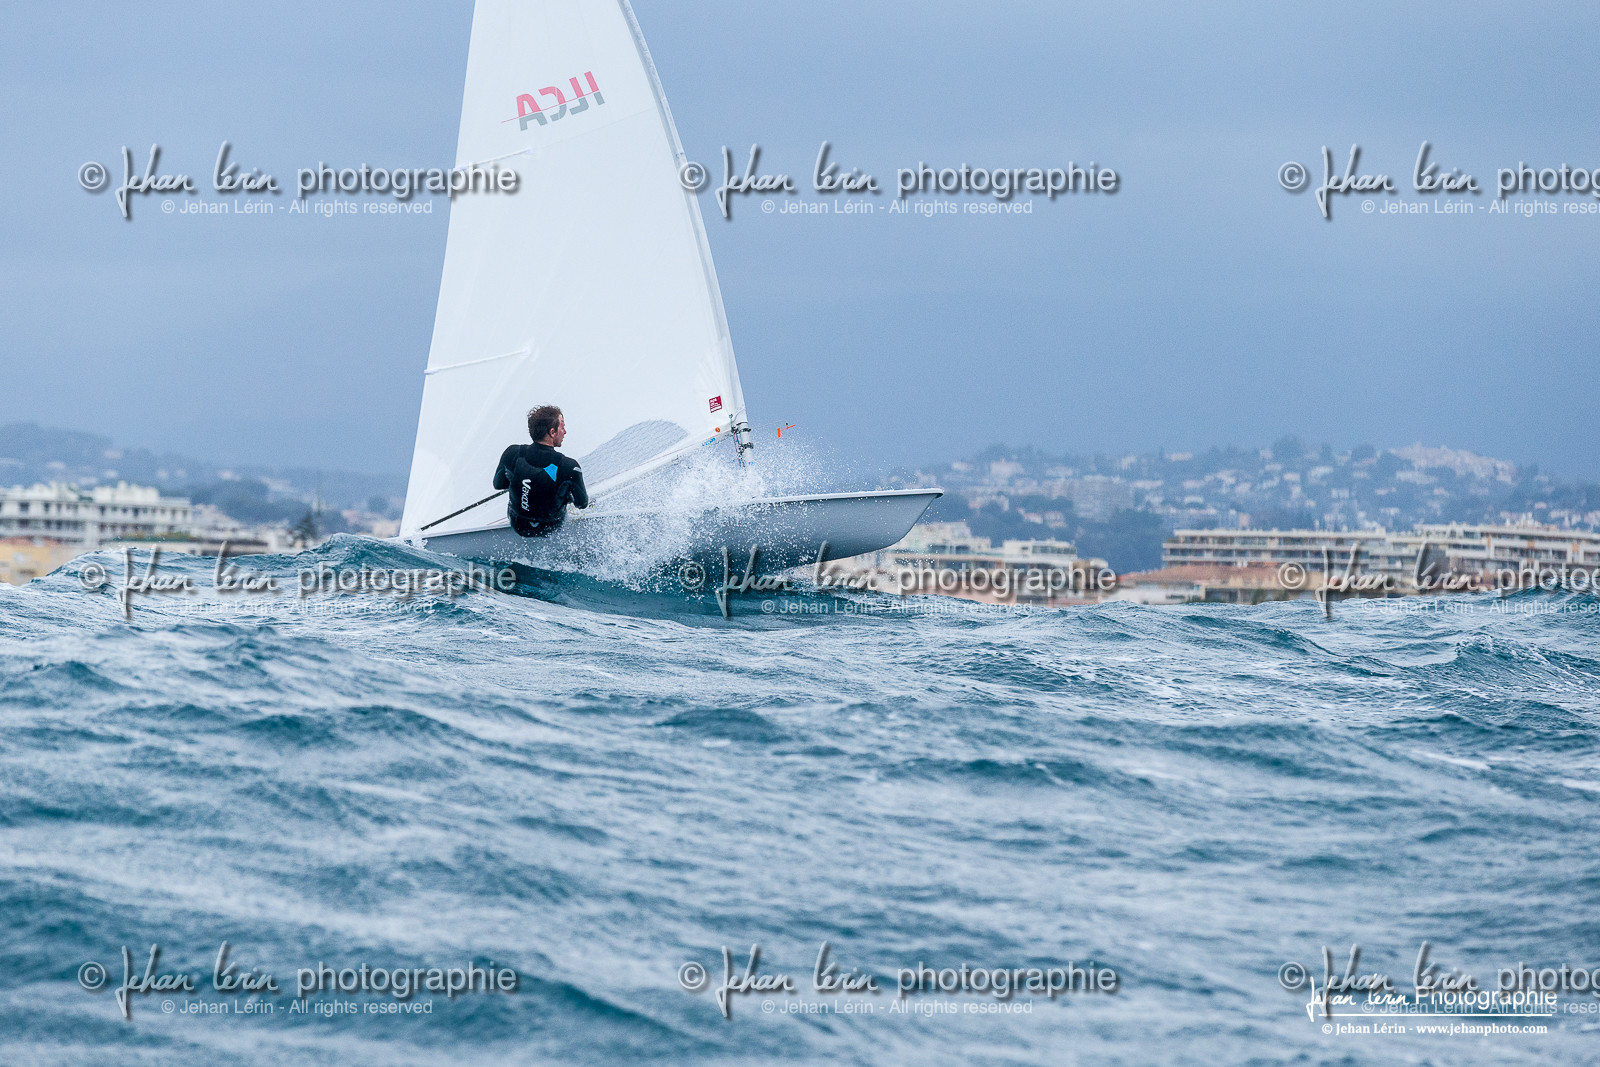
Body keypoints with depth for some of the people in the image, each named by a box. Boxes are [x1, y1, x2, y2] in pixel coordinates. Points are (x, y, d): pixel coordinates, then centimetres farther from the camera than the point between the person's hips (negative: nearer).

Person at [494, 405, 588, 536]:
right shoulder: (569, 467, -30)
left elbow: (498, 484, -3)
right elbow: (582, 503, -13)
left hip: (517, 526, 2)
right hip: (551, 529, -2)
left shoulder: (512, 454, -22)